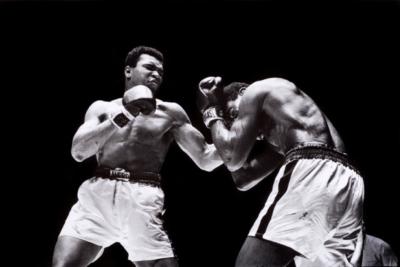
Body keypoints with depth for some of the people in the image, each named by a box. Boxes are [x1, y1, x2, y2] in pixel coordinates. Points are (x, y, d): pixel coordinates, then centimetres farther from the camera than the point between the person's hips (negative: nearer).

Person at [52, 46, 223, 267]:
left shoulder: (170, 112, 15)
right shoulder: (102, 108, 17)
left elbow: (205, 159, 12)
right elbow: (78, 152, 1)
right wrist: (123, 116, -7)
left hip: (143, 199, 0)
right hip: (98, 193, 0)